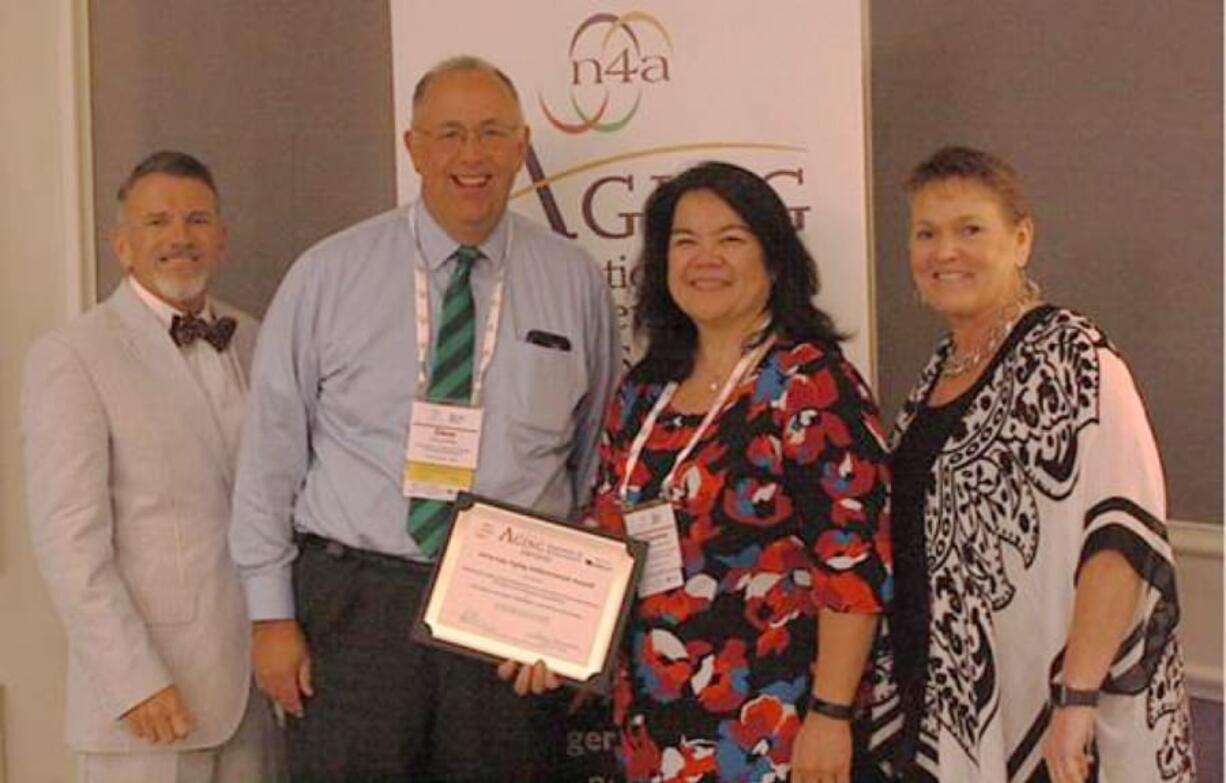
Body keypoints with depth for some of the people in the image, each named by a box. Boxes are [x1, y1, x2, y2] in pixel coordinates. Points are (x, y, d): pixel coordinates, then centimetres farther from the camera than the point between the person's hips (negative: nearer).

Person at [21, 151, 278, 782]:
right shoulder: (70, 359, -7)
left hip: (261, 681, 5)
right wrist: (134, 681, -15)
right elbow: (68, 541, -12)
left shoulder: (255, 343, 9)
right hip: (151, 695, -5)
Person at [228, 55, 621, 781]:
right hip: (354, 604, -1)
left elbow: (597, 458, 9)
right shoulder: (328, 276, -2)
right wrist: (272, 616, -1)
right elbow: (271, 451, 0)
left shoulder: (575, 281, 2)